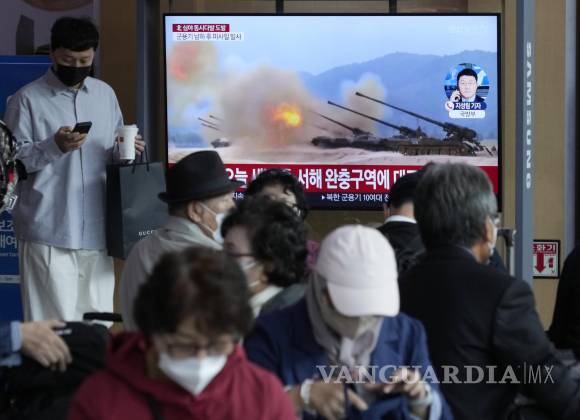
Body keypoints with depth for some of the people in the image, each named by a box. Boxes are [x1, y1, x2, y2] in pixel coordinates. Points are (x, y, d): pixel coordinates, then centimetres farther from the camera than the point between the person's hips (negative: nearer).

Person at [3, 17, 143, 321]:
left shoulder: (105, 94, 15)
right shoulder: (27, 99, -2)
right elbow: (10, 159, -6)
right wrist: (54, 146, -20)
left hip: (96, 231, 5)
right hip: (48, 232, -5)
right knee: (54, 326, -8)